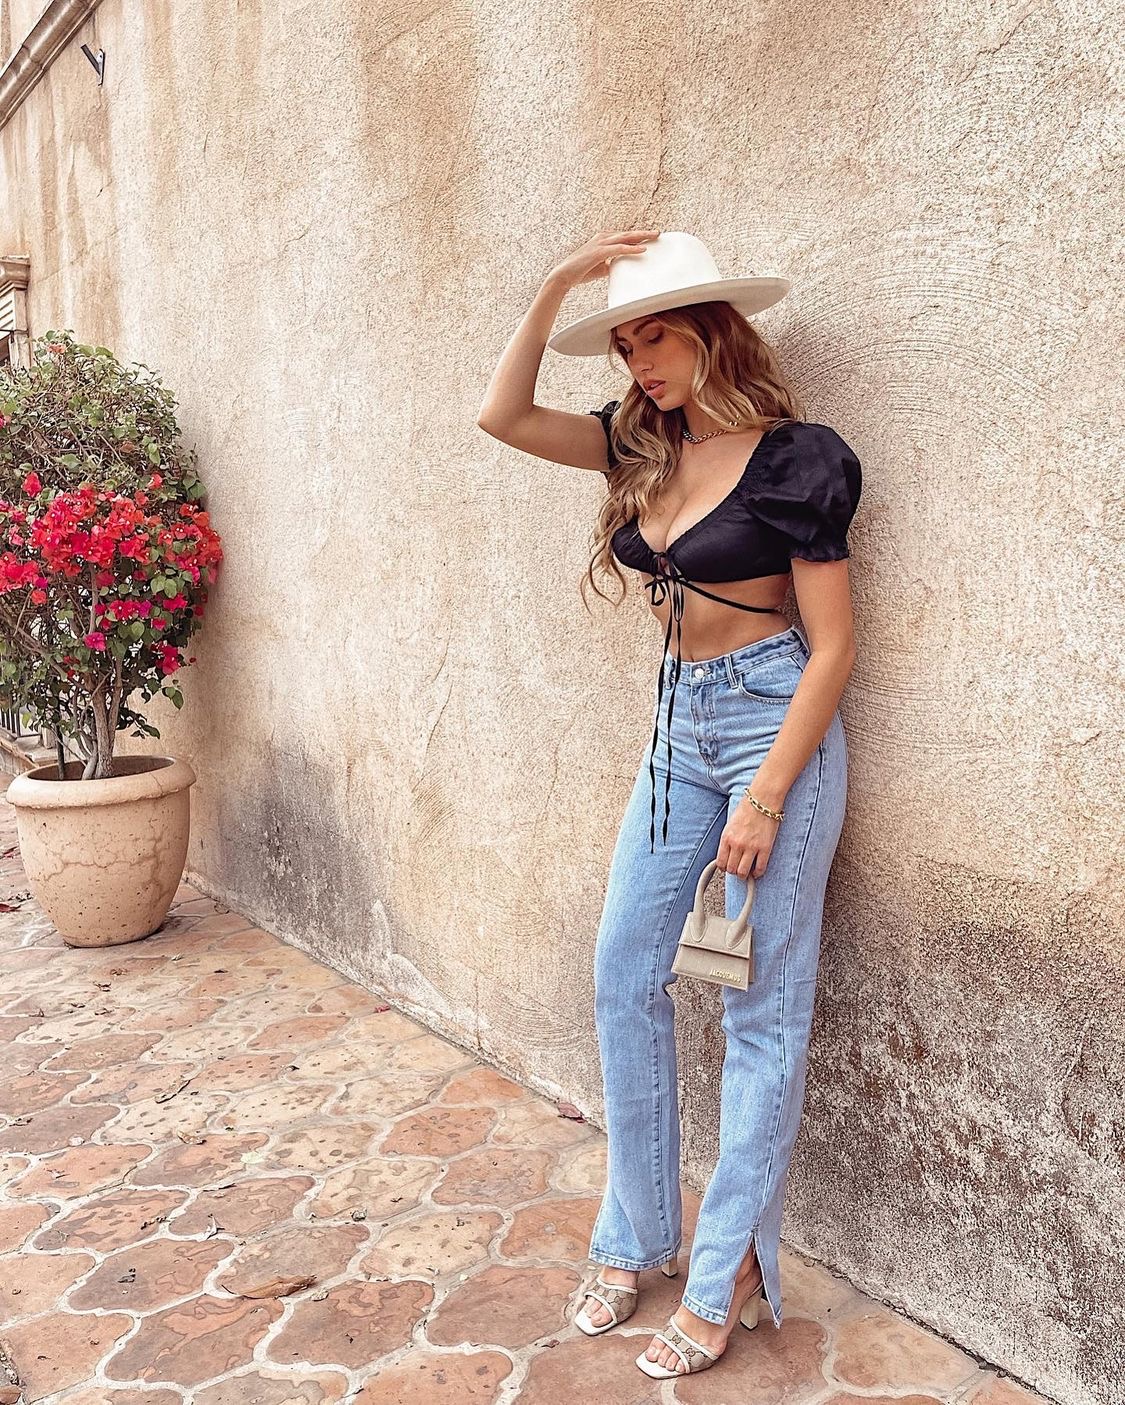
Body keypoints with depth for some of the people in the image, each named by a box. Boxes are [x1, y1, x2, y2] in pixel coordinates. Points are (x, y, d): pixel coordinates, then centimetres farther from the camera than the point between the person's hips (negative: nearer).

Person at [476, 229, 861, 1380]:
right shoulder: (645, 445, 8)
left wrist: (766, 798, -16)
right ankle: (636, 1236, 26)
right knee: (624, 978, 9)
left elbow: (833, 648, -12)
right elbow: (503, 417, 6)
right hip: (679, 723, 7)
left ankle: (729, 1274, 18)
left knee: (762, 1007, 2)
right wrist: (557, 286, -2)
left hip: (775, 722, -7)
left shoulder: (795, 459, -11)